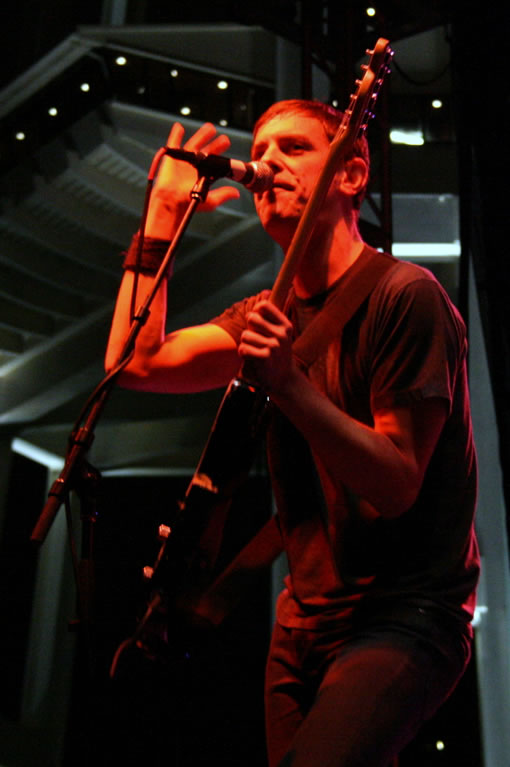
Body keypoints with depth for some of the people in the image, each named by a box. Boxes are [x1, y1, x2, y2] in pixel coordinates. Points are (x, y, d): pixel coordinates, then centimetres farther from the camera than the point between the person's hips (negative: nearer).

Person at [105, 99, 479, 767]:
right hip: (304, 622, 7)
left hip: (406, 618, -7)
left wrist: (287, 383, -29)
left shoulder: (404, 294, -14)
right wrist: (164, 215, 4)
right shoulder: (272, 313, 9)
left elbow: (398, 485, -18)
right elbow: (135, 363, 0)